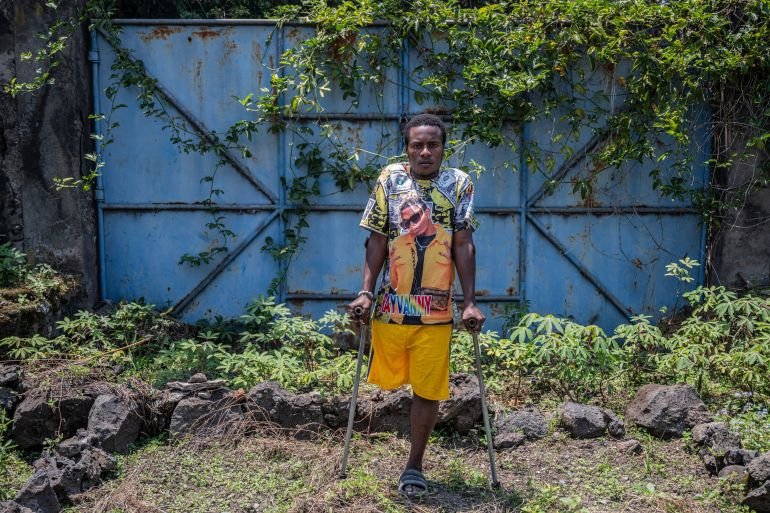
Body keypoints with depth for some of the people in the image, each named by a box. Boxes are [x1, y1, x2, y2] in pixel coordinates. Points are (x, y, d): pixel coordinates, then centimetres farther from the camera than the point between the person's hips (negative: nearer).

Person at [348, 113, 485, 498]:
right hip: (390, 304, 1)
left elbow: (464, 246, -2)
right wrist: (365, 292, -5)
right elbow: (377, 240, 2)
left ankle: (414, 465, 20)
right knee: (389, 380, 13)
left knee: (429, 391, 3)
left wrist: (470, 302, -7)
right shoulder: (389, 180, 1)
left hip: (436, 310, -1)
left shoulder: (459, 184, 0)